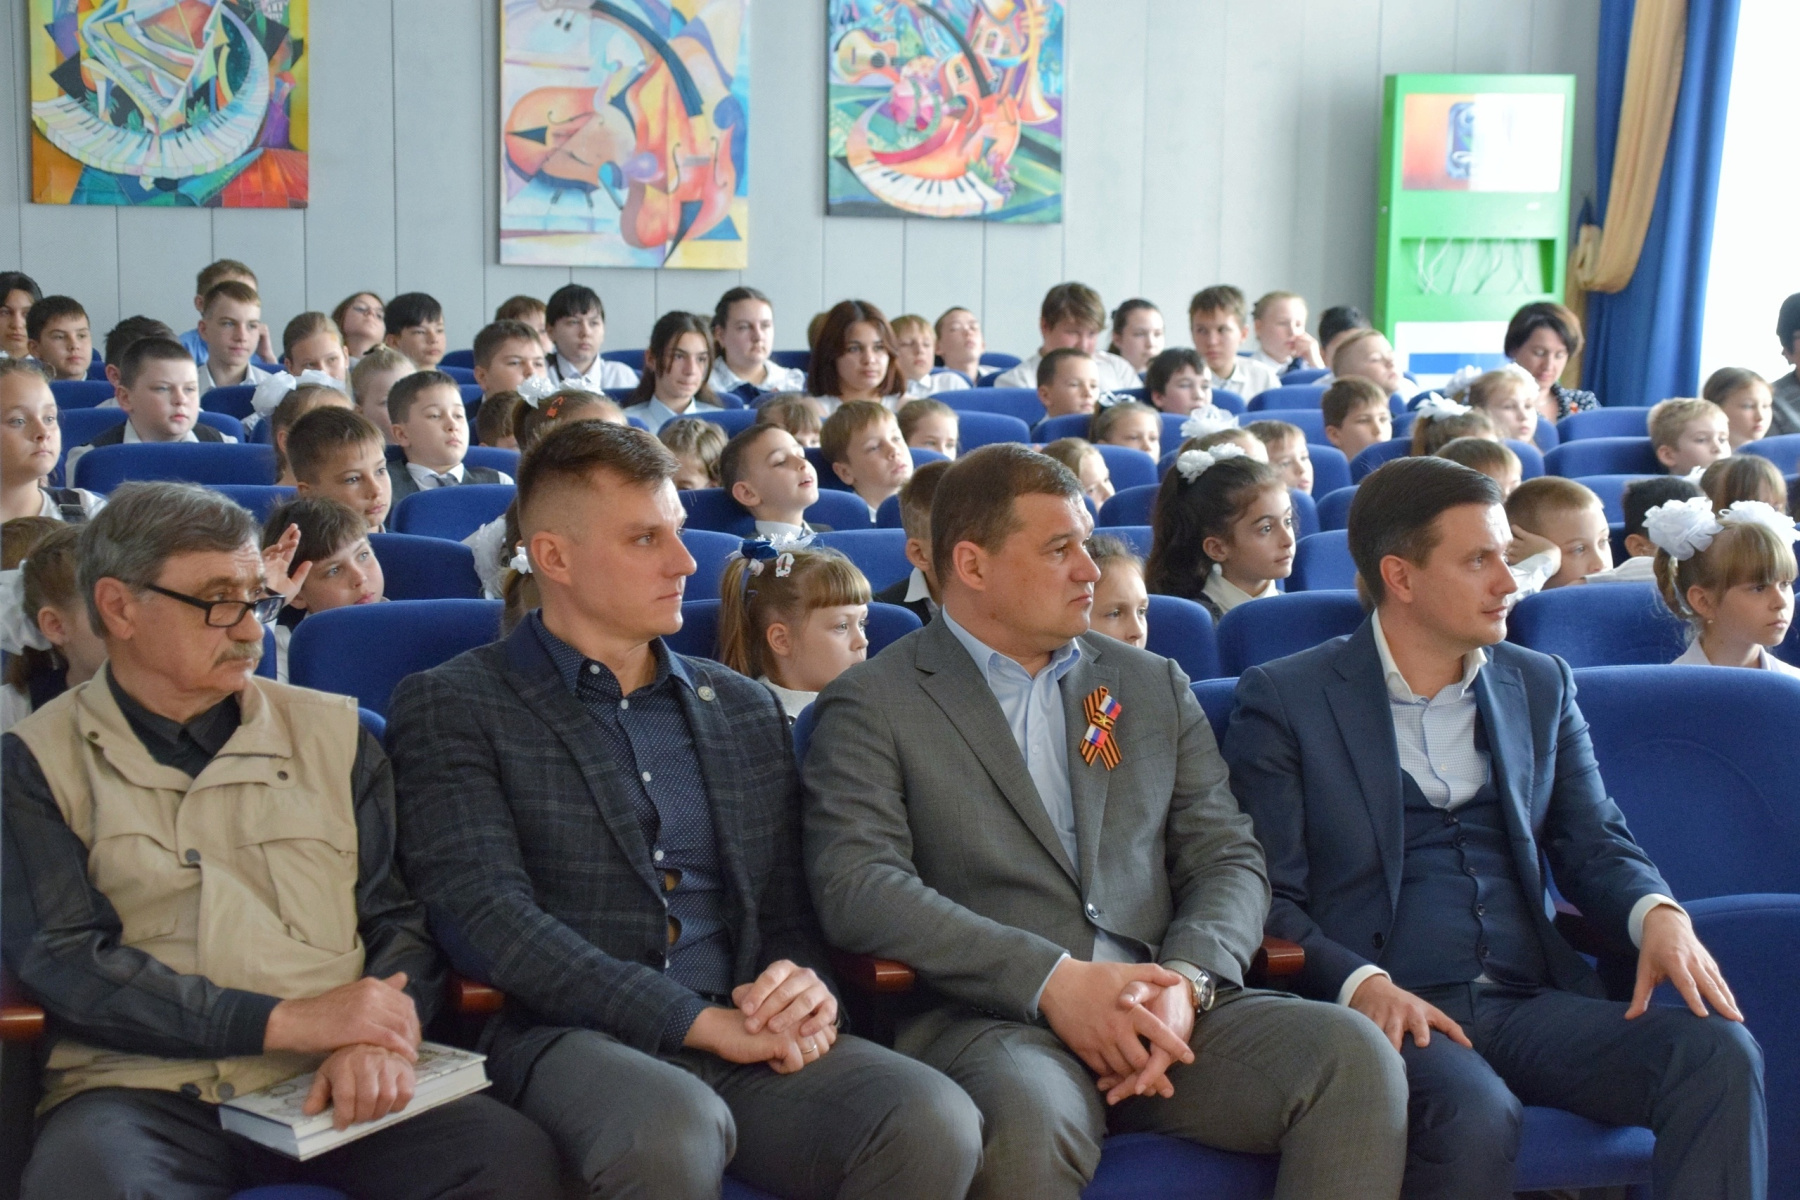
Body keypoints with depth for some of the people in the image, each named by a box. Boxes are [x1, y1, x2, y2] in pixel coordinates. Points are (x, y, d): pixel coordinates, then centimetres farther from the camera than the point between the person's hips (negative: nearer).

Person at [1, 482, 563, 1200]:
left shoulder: (331, 732, 16)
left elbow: (400, 920, 11)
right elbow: (60, 961, -4)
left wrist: (375, 1040, -12)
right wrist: (284, 1022, -12)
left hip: (335, 1087, 2)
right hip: (144, 1089, -2)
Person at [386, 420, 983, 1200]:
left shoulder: (745, 709, 21)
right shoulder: (449, 708, 4)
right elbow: (491, 917, -8)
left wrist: (806, 988, -4)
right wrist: (702, 1020, -16)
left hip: (746, 1042, 4)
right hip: (567, 1039, -4)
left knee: (936, 1121, -26)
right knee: (673, 1129, -39)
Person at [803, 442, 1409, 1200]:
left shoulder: (1155, 687, 20)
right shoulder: (874, 705, 5)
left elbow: (1227, 859, 13)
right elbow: (856, 887, -8)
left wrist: (1186, 981, -9)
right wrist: (1052, 980, -17)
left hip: (1163, 1014, 4)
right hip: (989, 1021, -4)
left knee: (1355, 1058, -22)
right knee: (1027, 1116, -38)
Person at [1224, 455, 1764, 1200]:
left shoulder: (1541, 686, 18)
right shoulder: (1285, 699, 3)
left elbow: (1593, 843, 16)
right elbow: (1271, 898, -1)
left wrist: (1657, 913, -7)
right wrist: (1362, 985, -20)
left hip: (1533, 1000, 5)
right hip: (1396, 1013, -4)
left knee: (1720, 1054, -23)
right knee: (1473, 1114, -36)